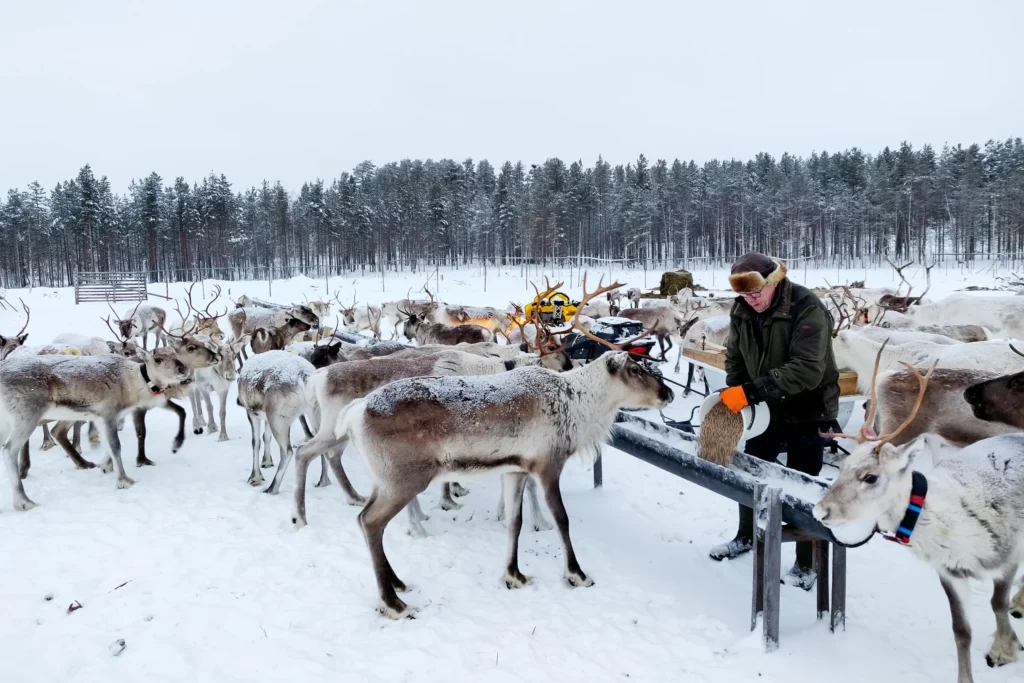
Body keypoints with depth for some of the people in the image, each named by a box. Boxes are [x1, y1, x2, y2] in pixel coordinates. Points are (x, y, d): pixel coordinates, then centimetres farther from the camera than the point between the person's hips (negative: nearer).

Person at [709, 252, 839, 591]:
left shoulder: (807, 309, -25)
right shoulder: (742, 312, -5)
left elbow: (807, 370, -34)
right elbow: (734, 357, 5)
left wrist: (751, 391, -39)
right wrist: (733, 394, -13)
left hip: (807, 412, -6)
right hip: (768, 409, 7)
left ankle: (807, 563, 16)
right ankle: (746, 536, 39)